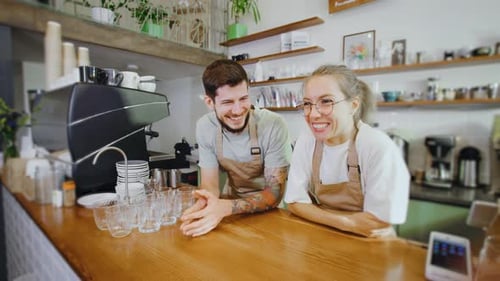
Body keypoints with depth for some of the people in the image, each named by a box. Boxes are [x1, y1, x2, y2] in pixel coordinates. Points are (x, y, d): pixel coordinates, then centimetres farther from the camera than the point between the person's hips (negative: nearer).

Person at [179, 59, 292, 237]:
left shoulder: (274, 125, -22)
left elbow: (275, 193, -21)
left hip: (272, 209, -2)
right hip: (233, 200, 3)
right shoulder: (204, 127, -12)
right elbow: (209, 183, -8)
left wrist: (226, 207, -37)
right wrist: (204, 205, -31)